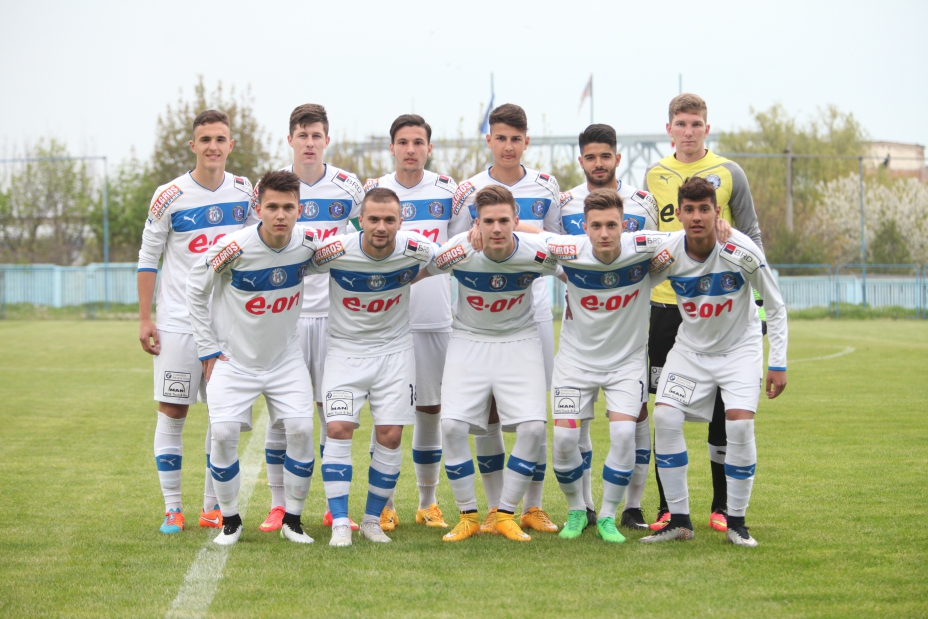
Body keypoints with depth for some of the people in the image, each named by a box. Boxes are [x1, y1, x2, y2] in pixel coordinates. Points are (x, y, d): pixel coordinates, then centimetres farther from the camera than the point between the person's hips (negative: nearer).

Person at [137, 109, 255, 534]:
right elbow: (148, 257, 0)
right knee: (172, 413, -3)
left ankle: (213, 507, 13)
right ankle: (172, 508, 4)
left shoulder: (244, 192, 2)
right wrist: (145, 319, -4)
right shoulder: (170, 197, -7)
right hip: (179, 322, -3)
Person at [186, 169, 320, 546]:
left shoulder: (308, 244, -11)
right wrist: (208, 349, -4)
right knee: (223, 433, -15)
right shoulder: (234, 247, -21)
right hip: (233, 358, -2)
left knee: (301, 429, -12)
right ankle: (230, 519, 4)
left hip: (285, 357, 3)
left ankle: (293, 519, 4)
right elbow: (196, 289, -5)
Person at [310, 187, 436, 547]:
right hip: (345, 351, -1)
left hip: (394, 351, 1)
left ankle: (373, 519, 13)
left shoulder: (415, 251, -16)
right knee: (339, 429, -14)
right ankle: (340, 523, -8)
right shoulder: (335, 252, -21)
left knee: (390, 435, -3)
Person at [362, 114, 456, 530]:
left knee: (431, 409, 6)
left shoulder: (447, 189, 7)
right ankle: (384, 504, 7)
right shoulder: (375, 190, 4)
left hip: (435, 317, 1)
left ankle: (428, 504, 16)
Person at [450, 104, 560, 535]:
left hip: (533, 308, 1)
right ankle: (494, 508, 8)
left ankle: (533, 507, 8)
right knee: (487, 410, 0)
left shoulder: (546, 187, 8)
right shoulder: (470, 191, 4)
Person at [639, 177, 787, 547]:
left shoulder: (741, 252, -22)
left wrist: (778, 364, -9)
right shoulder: (667, 253, -17)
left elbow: (775, 307, -9)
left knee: (740, 423, -21)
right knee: (665, 418, -15)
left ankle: (736, 522, -4)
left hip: (740, 348, -2)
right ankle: (679, 520, -4)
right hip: (690, 348, 2)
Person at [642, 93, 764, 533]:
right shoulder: (653, 176, 9)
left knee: (722, 408, 0)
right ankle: (668, 507, 10)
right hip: (665, 303, 2)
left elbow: (750, 236, 4)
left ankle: (721, 506, 9)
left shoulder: (728, 174, 2)